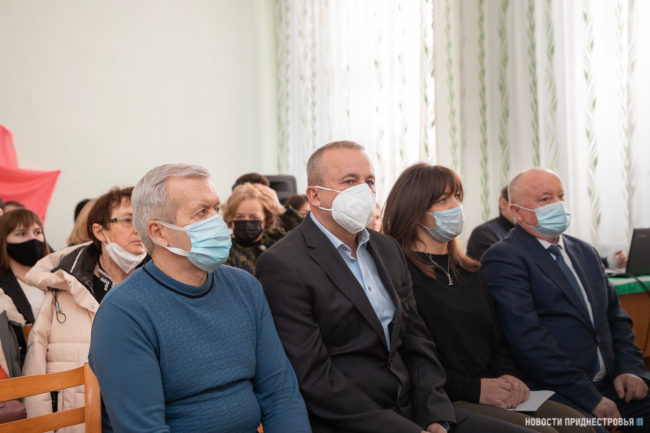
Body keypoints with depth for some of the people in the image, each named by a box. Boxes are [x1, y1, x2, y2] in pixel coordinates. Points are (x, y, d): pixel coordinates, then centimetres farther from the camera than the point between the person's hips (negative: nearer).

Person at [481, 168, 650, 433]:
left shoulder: (585, 252, 19)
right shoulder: (503, 259, -7)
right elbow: (528, 337, -16)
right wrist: (590, 398, -16)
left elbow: (616, 317, 22)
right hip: (557, 394, -7)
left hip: (612, 383, 7)